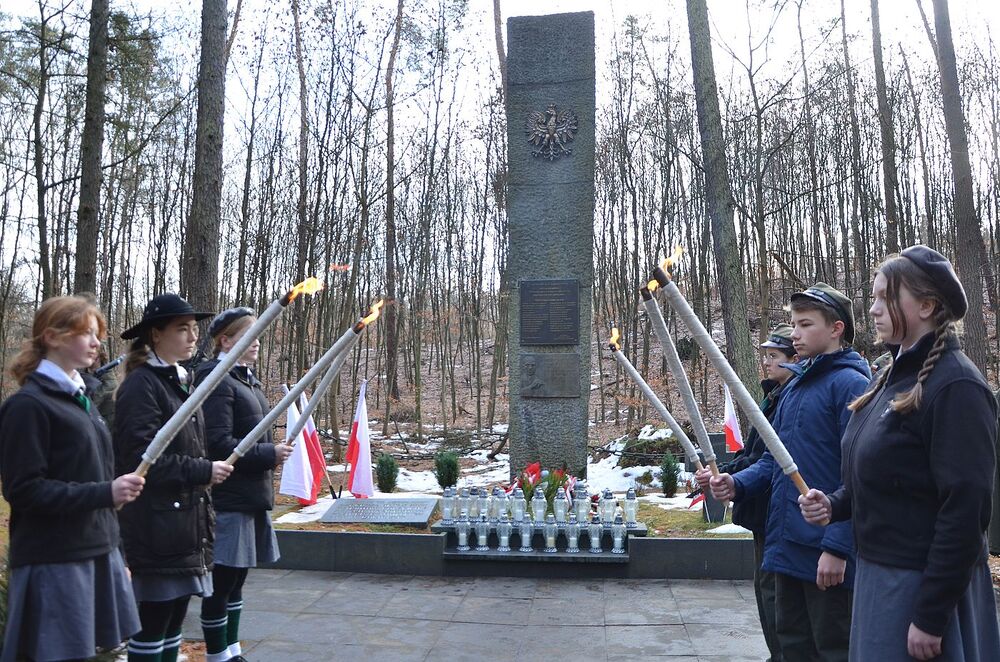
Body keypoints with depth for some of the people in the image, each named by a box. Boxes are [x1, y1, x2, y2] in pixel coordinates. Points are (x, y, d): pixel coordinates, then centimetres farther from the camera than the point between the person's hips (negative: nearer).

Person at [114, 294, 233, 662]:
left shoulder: (181, 382, 15)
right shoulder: (141, 385, -12)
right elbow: (140, 457, -19)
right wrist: (203, 471, -15)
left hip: (186, 518, 8)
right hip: (157, 524, -8)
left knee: (175, 615, 14)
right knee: (154, 620, 1)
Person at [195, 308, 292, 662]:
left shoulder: (248, 380, 15)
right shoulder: (217, 380, -14)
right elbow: (218, 444, -22)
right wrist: (269, 454, -16)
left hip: (252, 496, 9)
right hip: (229, 498, -9)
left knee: (236, 580, 17)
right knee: (221, 583, 2)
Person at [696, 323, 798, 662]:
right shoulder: (774, 395, 12)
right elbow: (754, 452, 16)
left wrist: (723, 475, -20)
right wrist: (719, 471, 5)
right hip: (763, 509, 10)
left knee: (772, 587, -1)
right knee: (765, 584, 18)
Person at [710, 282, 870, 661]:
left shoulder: (850, 384, -13)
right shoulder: (795, 385, 13)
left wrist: (838, 547, -22)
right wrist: (737, 484, -1)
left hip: (826, 556, -8)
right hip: (786, 546, 8)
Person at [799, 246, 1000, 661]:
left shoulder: (955, 387, -17)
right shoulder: (893, 378, 9)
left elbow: (965, 511, -21)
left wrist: (930, 616, -19)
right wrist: (834, 505, -1)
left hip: (926, 584, -8)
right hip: (878, 572, 8)